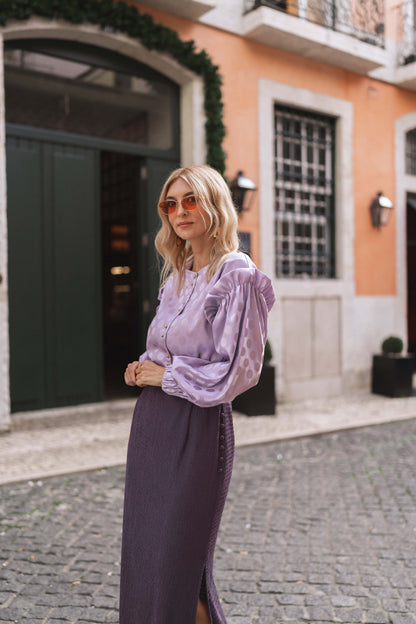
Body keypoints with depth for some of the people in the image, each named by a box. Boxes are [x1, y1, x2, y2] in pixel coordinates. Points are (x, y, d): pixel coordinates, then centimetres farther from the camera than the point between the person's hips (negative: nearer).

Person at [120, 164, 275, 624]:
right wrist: (143, 368, 3)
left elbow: (238, 370, -16)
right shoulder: (176, 274, 12)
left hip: (198, 424, -8)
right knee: (142, 548, 16)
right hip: (151, 418, 8)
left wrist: (165, 375, -10)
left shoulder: (237, 276, -12)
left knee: (176, 557, 3)